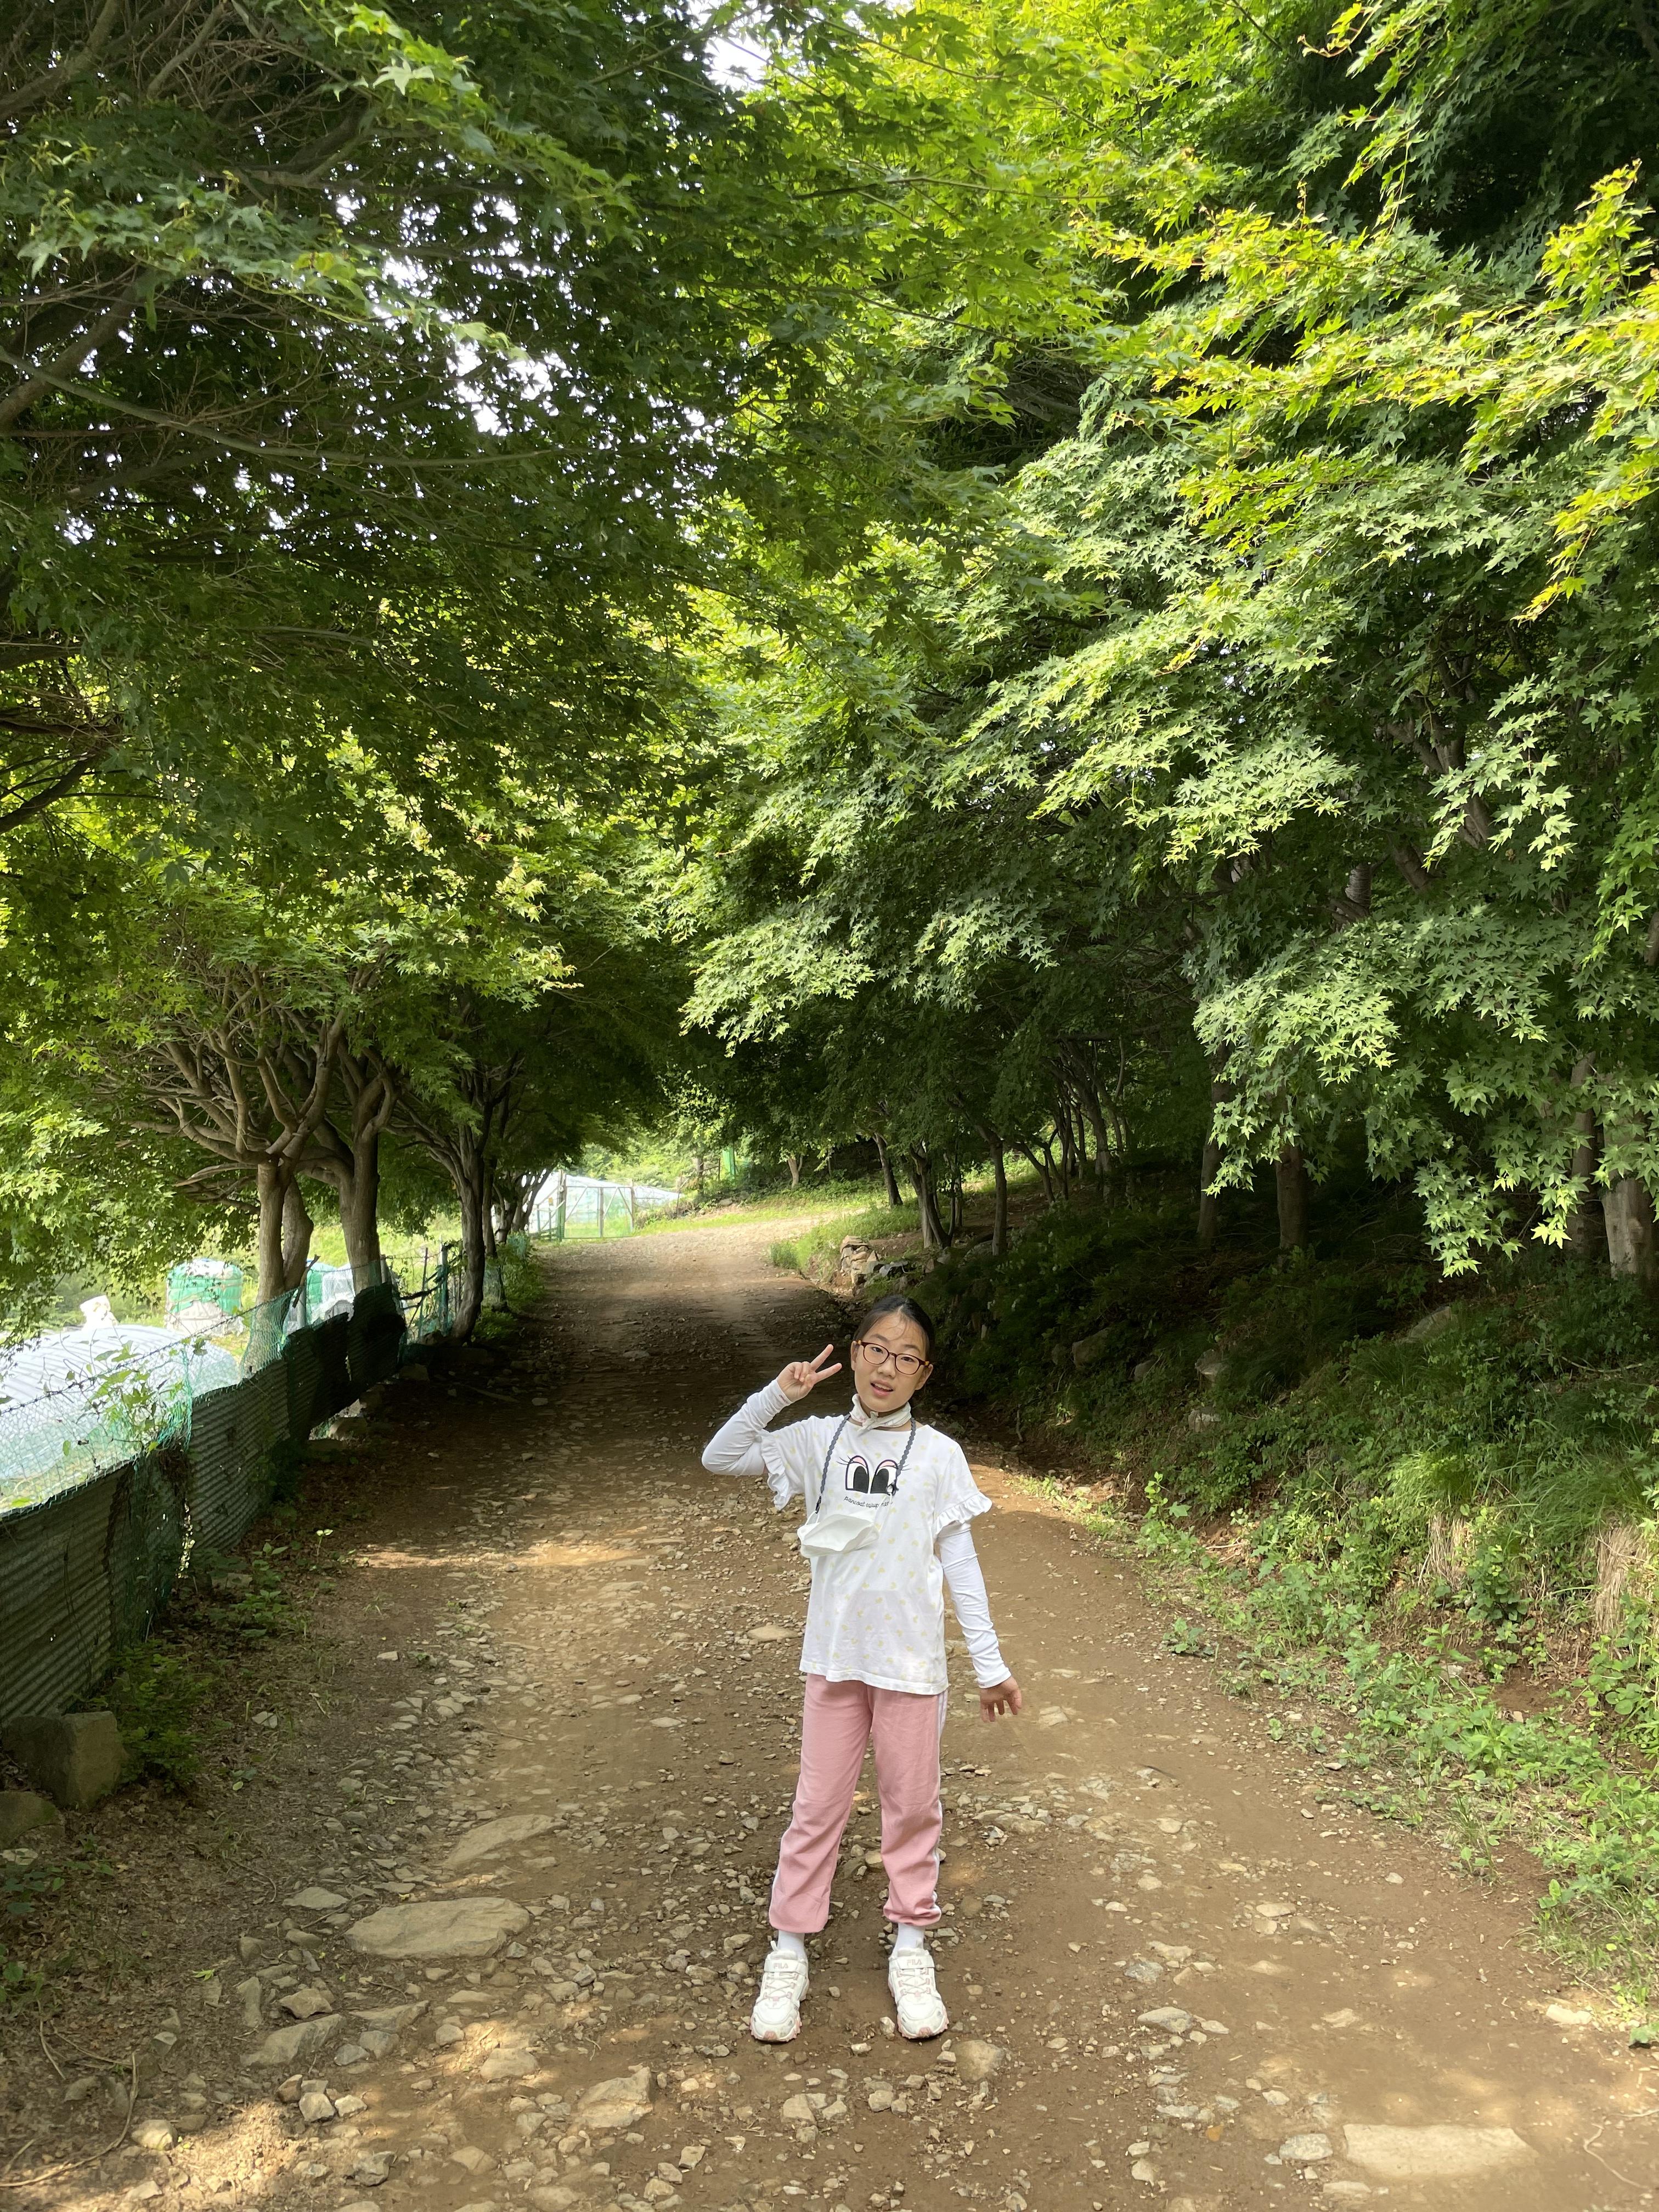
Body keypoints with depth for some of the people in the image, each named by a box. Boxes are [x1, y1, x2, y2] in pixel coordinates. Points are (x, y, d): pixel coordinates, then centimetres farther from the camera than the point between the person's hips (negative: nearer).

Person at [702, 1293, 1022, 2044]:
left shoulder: (938, 1455, -4)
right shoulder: (818, 1440, -2)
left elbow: (960, 1563, 0)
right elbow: (719, 1458, -6)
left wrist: (990, 1664, 0)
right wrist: (778, 1395, -17)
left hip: (912, 1663, 0)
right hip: (834, 1657, 0)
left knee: (912, 1806, 12)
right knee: (817, 1807, 9)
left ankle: (910, 1949, 31)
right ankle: (787, 1955, 24)